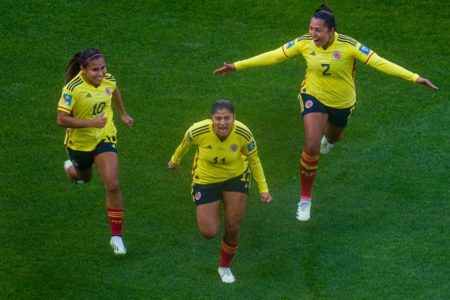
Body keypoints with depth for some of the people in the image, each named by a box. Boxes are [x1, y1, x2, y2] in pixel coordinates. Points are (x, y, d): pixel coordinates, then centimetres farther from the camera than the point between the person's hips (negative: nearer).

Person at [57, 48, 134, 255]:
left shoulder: (109, 80, -13)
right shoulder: (72, 89, -29)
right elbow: (61, 120, -29)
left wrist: (123, 114, 25)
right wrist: (92, 122, -35)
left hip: (105, 138, 2)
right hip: (79, 142, -1)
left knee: (113, 186, -14)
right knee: (84, 178, 26)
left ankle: (116, 236, -3)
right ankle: (71, 168, 67)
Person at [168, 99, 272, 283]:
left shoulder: (243, 133, -27)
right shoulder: (197, 132, -31)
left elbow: (254, 160, -8)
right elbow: (185, 145, -6)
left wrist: (263, 189, -9)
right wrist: (175, 160, 14)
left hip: (236, 177, 1)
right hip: (205, 181, -1)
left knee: (233, 228, 0)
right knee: (209, 232, -6)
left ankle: (225, 267, 29)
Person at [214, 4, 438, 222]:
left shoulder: (348, 46, -28)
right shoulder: (304, 43, -22)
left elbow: (378, 62, -30)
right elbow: (273, 56, -12)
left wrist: (414, 77, -36)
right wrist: (237, 66, -11)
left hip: (342, 102, 1)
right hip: (313, 96, -1)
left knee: (333, 137, 28)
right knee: (312, 147, -18)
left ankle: (328, 137, 71)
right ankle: (305, 198, -1)